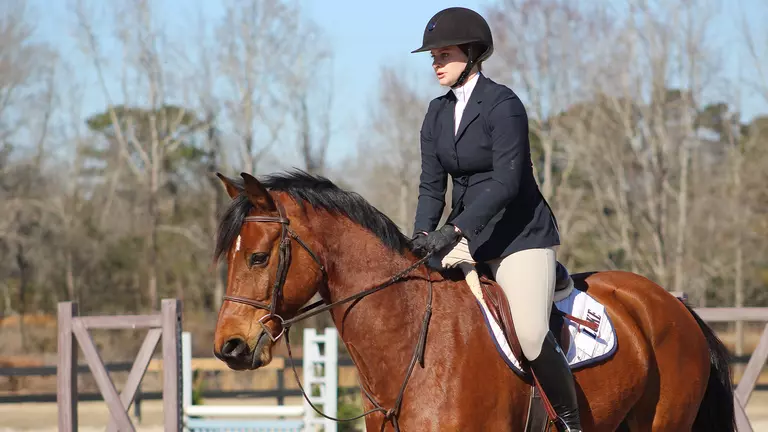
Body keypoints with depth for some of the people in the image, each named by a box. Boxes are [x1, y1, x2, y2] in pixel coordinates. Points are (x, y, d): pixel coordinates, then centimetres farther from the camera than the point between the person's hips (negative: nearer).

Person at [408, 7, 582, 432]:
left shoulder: (503, 105, -15)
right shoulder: (437, 113, 7)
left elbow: (506, 182, -24)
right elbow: (431, 185, 7)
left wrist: (454, 230, -32)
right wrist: (421, 237, -12)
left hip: (520, 234, -7)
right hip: (467, 235, 7)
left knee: (531, 336, -21)